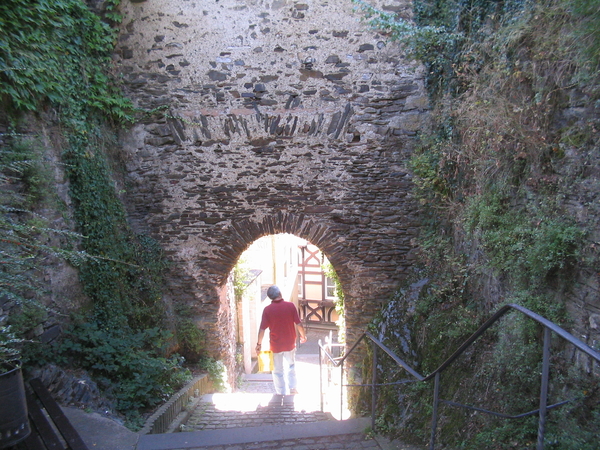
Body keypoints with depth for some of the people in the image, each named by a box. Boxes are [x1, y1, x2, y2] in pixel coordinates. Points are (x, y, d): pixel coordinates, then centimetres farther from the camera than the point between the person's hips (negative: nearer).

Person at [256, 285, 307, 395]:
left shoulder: (267, 309, -13)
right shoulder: (290, 305, -12)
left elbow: (262, 329, -11)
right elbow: (298, 324, -8)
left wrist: (259, 343, 2)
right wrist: (303, 335, 8)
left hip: (276, 345, -1)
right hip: (290, 343, 2)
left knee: (278, 370, 14)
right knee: (291, 365, 25)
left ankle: (281, 393, 21)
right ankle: (292, 388, 30)